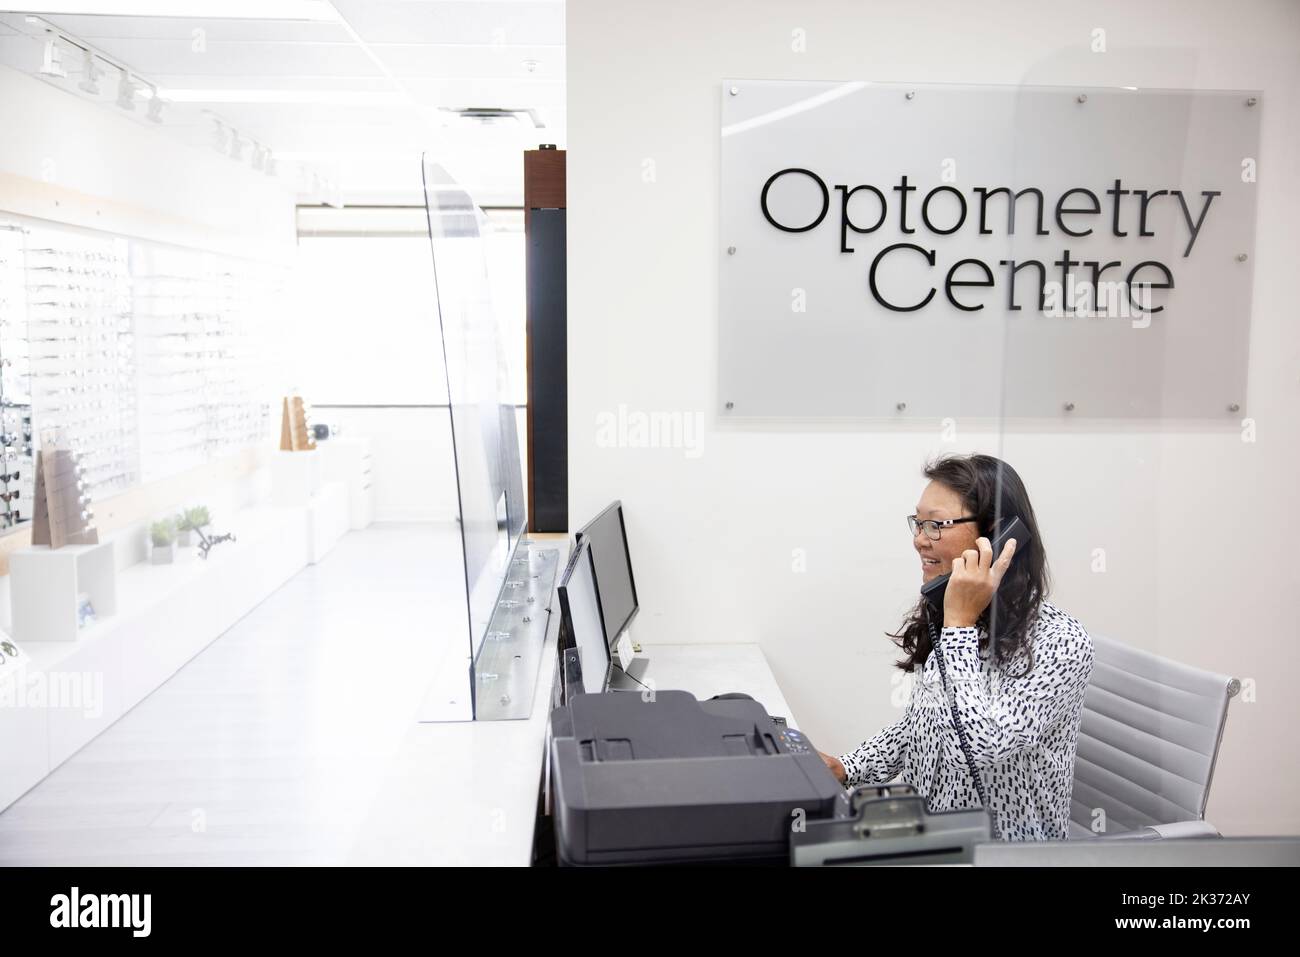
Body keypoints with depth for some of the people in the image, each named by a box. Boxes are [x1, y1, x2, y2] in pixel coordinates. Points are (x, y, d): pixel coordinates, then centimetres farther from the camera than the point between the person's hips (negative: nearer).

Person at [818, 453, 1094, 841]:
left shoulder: (1061, 643, -17)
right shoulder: (937, 621, 4)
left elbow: (979, 747, -28)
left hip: (1008, 851, -6)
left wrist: (960, 624, -22)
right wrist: (847, 769, 2)